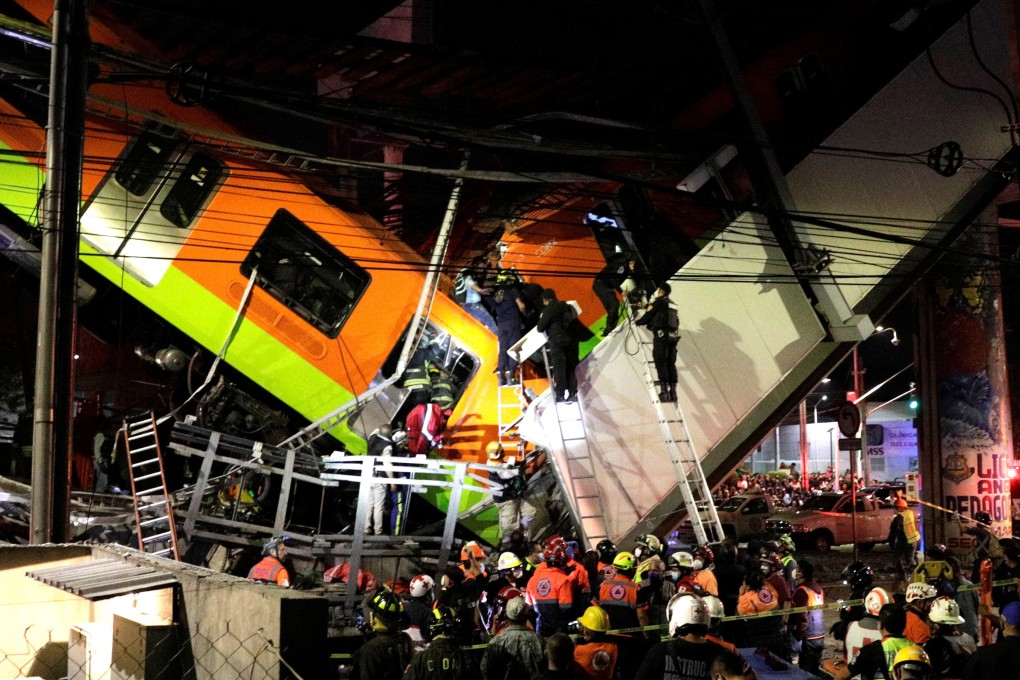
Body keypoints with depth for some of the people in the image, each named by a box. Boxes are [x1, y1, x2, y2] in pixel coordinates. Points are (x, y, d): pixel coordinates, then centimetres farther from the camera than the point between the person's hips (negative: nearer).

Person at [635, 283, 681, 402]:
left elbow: (648, 316, -2)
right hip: (673, 337, 7)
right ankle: (673, 391, 4)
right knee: (671, 364, 7)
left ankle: (664, 391, -15)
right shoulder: (673, 305, 20)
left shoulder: (658, 302, -3)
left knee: (661, 364, -8)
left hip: (661, 336, -7)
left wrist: (638, 322, 19)